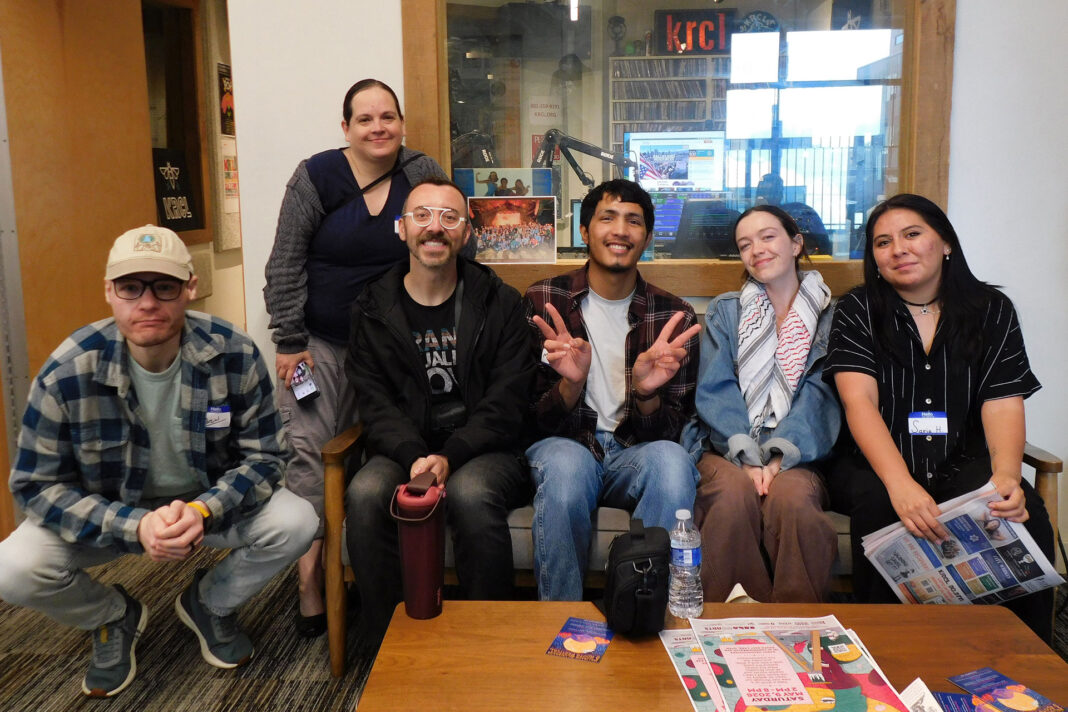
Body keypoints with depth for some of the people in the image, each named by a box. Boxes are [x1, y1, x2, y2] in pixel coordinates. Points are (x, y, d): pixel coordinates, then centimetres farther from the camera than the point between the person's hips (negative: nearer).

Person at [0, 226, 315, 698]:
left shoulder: (235, 355, -20)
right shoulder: (66, 373, -22)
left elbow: (263, 456, -13)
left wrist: (203, 510, -33)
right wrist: (134, 526, -30)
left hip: (210, 502, 1)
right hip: (110, 512, 0)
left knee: (295, 522, -24)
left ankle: (210, 604, 9)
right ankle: (114, 617, 11)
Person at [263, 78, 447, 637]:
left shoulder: (423, 174, 1)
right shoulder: (316, 177, -4)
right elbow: (285, 265, -3)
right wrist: (289, 342, -7)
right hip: (320, 340, -1)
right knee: (304, 445, -13)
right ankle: (308, 577, -9)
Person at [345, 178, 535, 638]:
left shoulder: (500, 303, 3)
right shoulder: (373, 309, 9)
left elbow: (505, 403, -4)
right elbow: (375, 403, 1)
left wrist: (449, 458, -19)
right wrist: (415, 458, -19)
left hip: (485, 450, -2)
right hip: (403, 449, 2)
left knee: (471, 495, -34)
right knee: (365, 494, -29)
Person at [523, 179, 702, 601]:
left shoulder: (674, 316, 2)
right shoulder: (543, 302, -1)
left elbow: (670, 430, -1)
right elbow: (534, 419, -3)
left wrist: (646, 393, -25)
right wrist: (571, 384, -26)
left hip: (632, 454, 1)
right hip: (563, 444, -1)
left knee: (671, 460, -33)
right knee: (565, 463, -36)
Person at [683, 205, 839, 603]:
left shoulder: (829, 315, 13)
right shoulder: (725, 311, 16)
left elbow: (819, 395, -1)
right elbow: (715, 390, 2)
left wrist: (778, 456, -18)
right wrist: (747, 456, -16)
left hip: (795, 455, 0)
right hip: (726, 448, 1)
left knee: (791, 494, -34)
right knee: (735, 491, -33)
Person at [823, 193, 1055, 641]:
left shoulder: (991, 310, 8)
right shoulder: (857, 313, 3)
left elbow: (1003, 403, -2)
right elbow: (859, 401, -12)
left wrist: (1006, 477, -25)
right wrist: (901, 484, -29)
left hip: (963, 466, 2)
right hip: (878, 467, -1)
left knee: (1025, 512, -27)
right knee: (878, 505, -33)